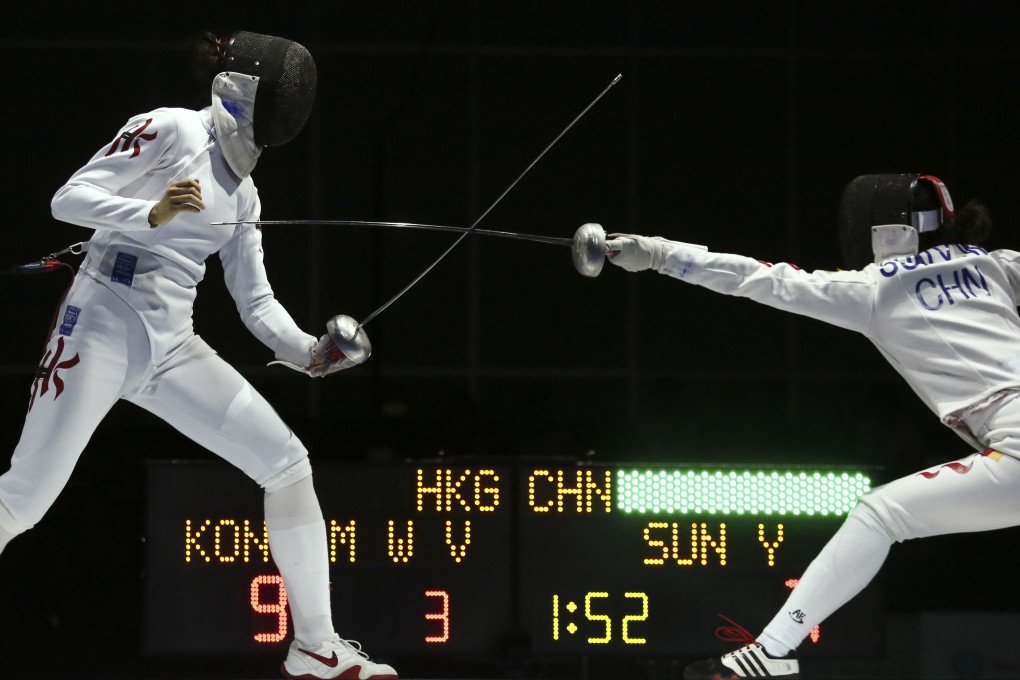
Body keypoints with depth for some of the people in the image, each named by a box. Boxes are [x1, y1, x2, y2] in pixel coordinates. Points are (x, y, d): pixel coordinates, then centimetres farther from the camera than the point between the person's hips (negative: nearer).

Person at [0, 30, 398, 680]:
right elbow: (69, 198, -11)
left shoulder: (241, 193, 17)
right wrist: (152, 214, -28)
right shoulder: (170, 130, -5)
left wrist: (310, 351, -3)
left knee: (288, 465, -2)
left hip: (172, 350, 7)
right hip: (103, 327, -7)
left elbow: (258, 303, 15)